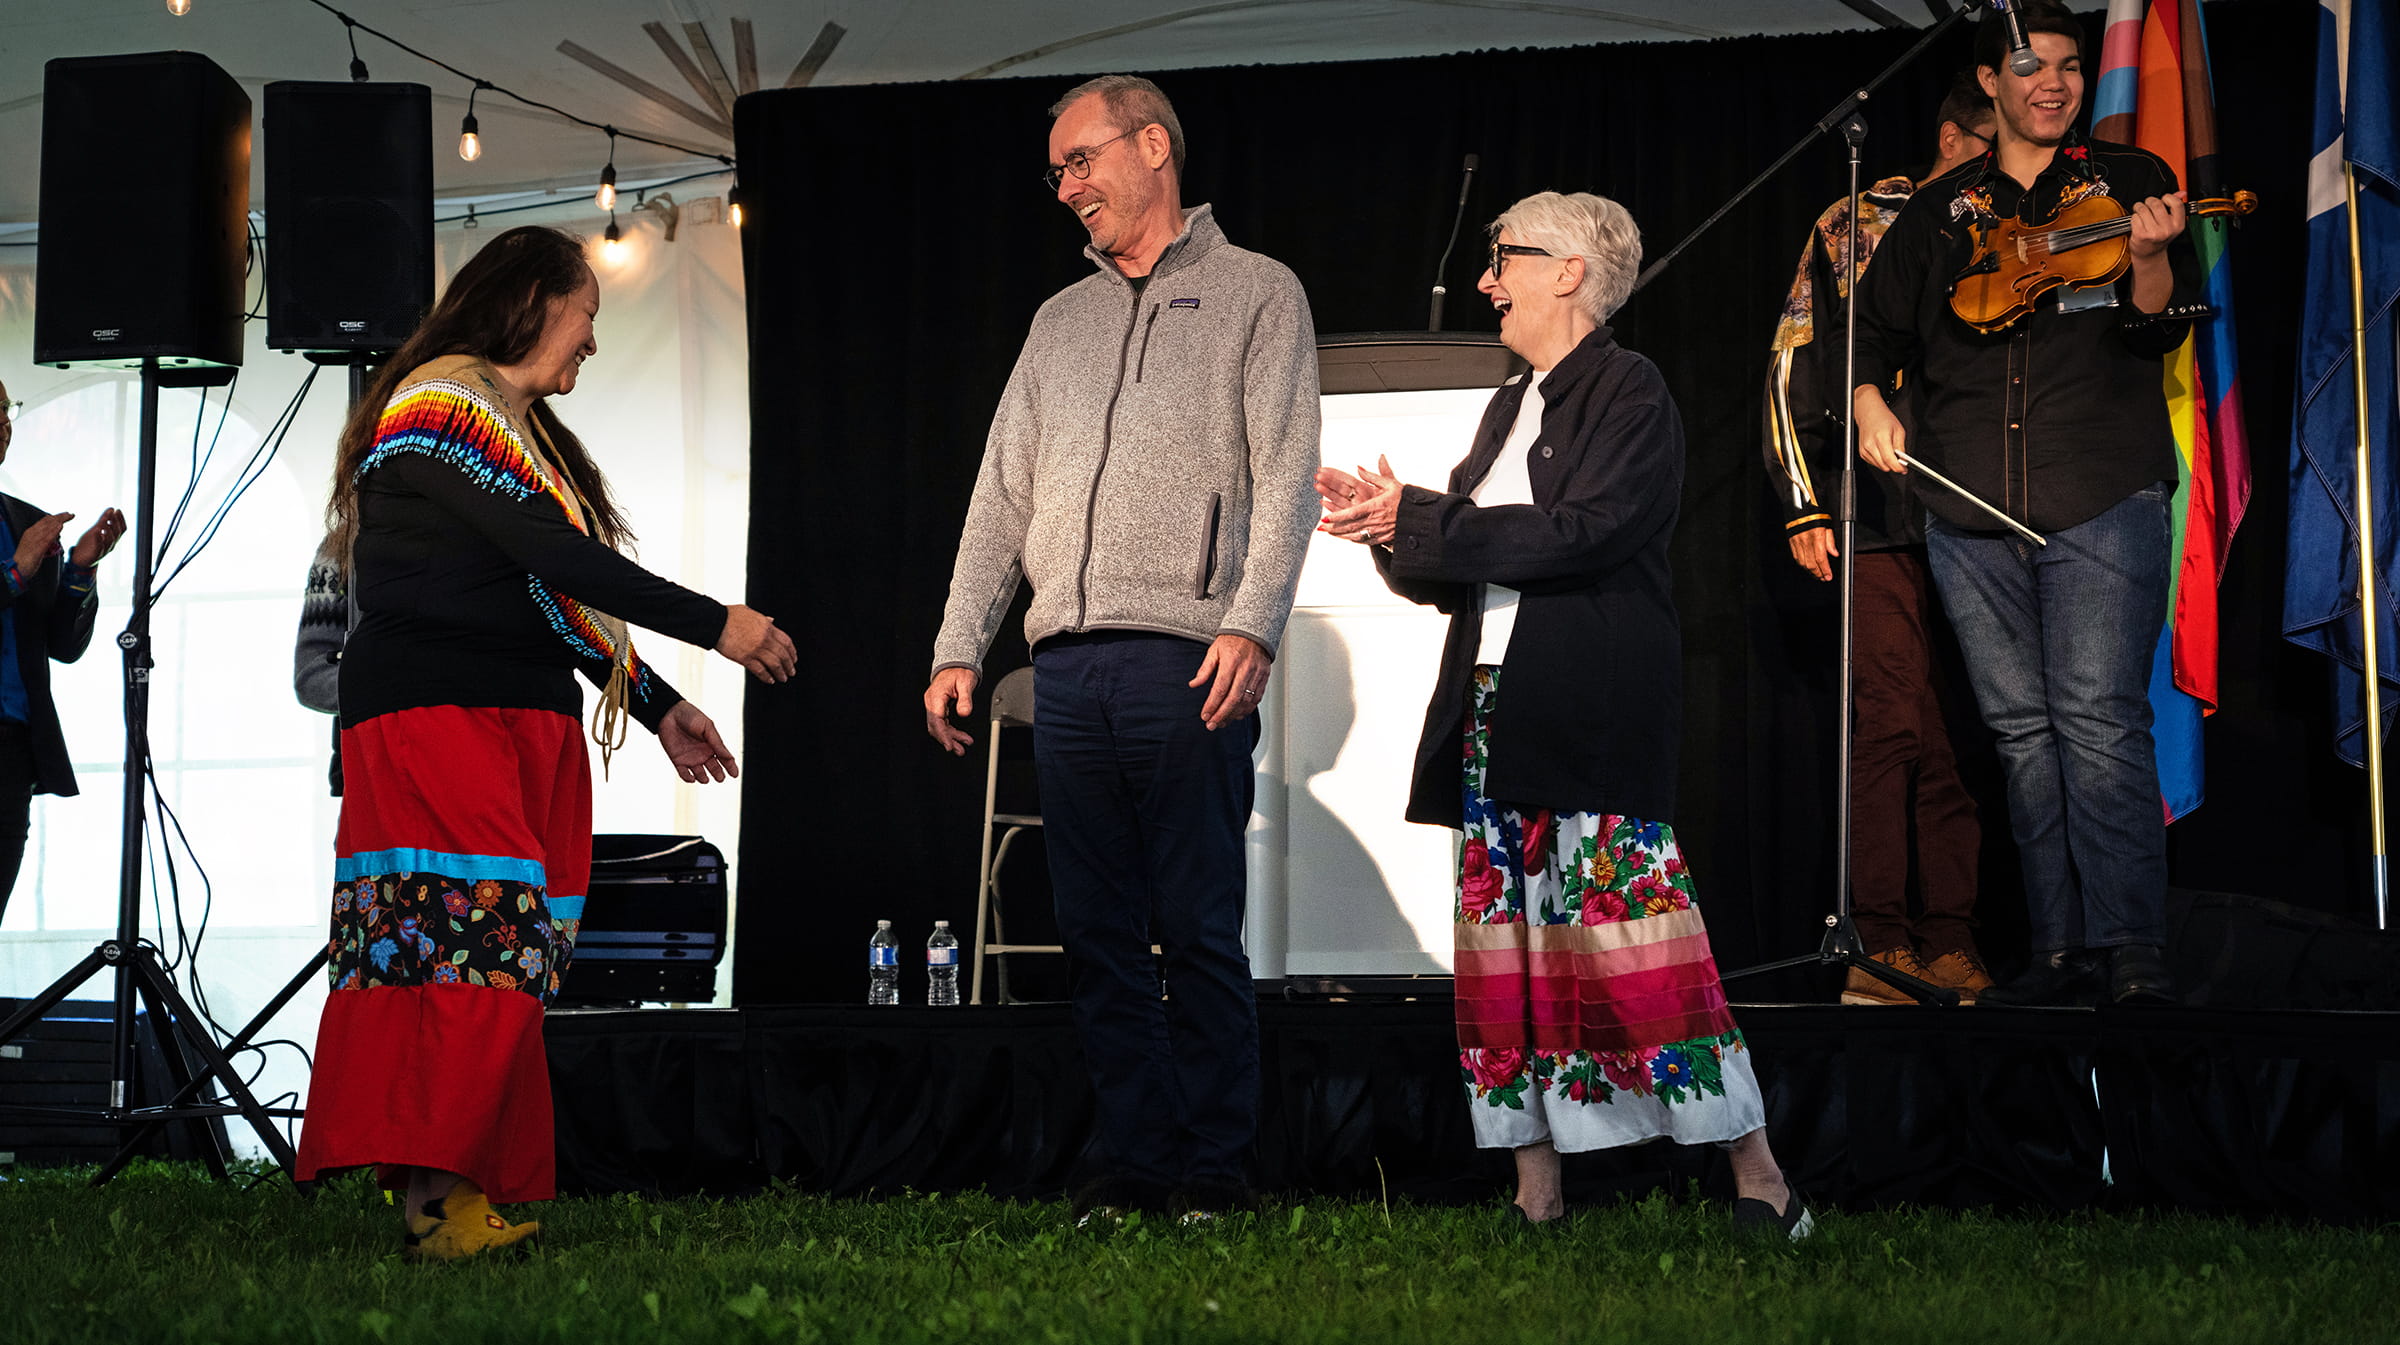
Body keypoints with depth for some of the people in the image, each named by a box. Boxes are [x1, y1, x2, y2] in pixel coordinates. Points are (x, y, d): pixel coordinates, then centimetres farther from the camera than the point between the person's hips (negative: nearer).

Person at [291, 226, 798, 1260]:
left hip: (527, 726, 10)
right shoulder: (443, 402, -5)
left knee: (509, 963, -2)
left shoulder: (525, 429, 26)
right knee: (474, 935, -20)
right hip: (433, 716, -10)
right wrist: (716, 626, -12)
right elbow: (549, 558, -13)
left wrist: (656, 705, 21)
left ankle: (465, 1199, -7)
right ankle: (434, 1204, -26)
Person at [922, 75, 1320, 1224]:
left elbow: (1285, 479, -2)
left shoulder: (1256, 294, 8)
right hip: (1066, 667, 5)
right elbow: (1002, 493, 21)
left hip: (1187, 660, -5)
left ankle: (1212, 1169, 0)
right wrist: (957, 647, 11)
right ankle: (1136, 1162, 8)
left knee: (1199, 933, -5)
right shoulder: (1061, 321, 24)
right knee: (1097, 936, 3)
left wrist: (1251, 624, -16)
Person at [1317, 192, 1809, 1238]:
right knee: (1508, 947, 5)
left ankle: (1759, 1181, -6)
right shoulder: (1510, 409, 21)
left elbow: (1583, 531, -18)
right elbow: (1456, 571, 19)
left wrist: (1418, 523, -15)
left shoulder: (1630, 394, -4)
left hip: (1594, 712, -8)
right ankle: (1536, 1194, 10)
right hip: (1495, 709, 8)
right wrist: (1388, 529, 0)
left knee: (1626, 934, -12)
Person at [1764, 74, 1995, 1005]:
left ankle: (1950, 941, 3)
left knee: (1961, 727, -2)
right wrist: (1803, 507, 1)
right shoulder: (1858, 226, 9)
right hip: (1882, 514, -2)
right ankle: (1881, 940, -4)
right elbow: (1797, 369, 8)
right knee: (1895, 719, -9)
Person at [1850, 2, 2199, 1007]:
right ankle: (2062, 951, 8)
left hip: (2103, 500, -3)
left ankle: (2132, 951, -14)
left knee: (2100, 721, -14)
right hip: (1971, 512, 3)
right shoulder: (1940, 214, 17)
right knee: (2024, 732, 4)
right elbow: (1876, 328, 22)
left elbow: (2160, 328, 0)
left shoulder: (2128, 182, 10)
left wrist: (2149, 261, -21)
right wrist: (1869, 398, 1)